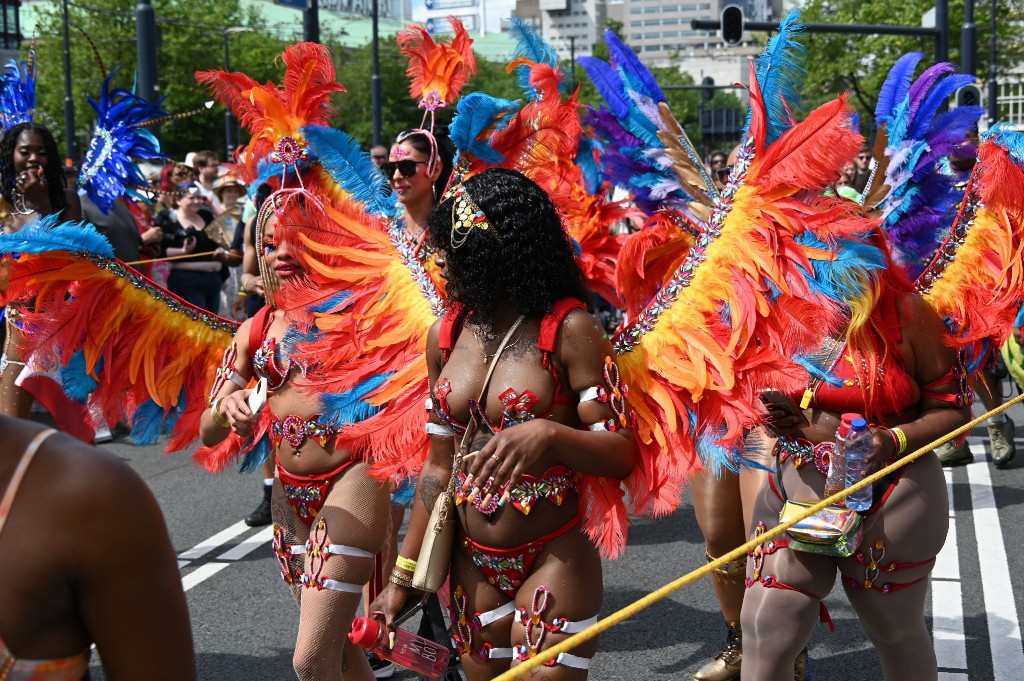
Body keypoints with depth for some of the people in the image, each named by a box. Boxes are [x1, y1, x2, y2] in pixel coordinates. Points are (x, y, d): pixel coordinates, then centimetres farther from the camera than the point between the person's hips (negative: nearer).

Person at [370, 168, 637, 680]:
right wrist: (402, 577, 8)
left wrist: (549, 434, -35)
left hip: (554, 564, -5)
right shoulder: (447, 335, 2)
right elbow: (439, 466, 8)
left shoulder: (568, 330, -14)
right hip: (472, 565, 6)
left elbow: (622, 455, -15)